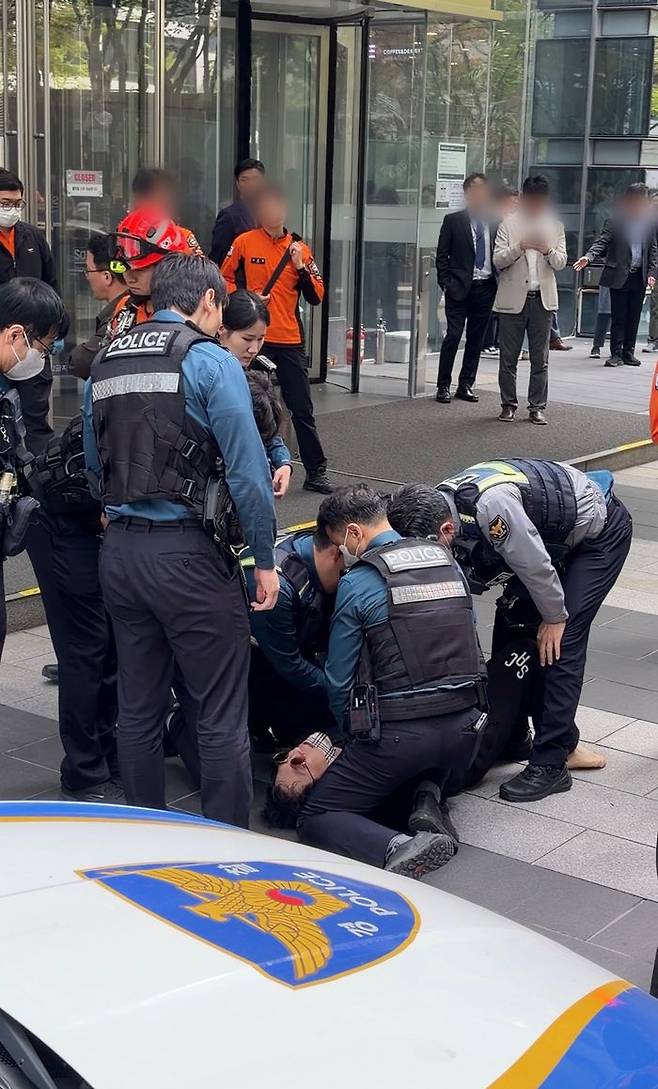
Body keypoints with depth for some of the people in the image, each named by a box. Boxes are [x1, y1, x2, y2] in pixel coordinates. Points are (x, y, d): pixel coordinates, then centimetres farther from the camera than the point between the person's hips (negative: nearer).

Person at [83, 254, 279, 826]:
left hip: (119, 551, 7)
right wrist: (266, 559, -4)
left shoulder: (104, 363, 12)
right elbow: (247, 471, -11)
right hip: (187, 553, -7)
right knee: (222, 718, 3)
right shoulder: (210, 361, -8)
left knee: (139, 711, 16)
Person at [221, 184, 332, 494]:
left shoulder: (299, 248, 6)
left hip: (290, 341, 2)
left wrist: (301, 268, -9)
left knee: (302, 409, 4)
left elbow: (316, 297, 4)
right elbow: (225, 278, 7)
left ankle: (316, 471, 10)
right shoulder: (244, 242, 0)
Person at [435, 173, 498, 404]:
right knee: (453, 336, -7)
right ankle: (443, 386, 2)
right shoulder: (453, 220, 1)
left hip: (486, 288, 3)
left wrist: (499, 283, 0)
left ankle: (466, 385, 16)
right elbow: (442, 255, 1)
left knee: (476, 339, 7)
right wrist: (446, 284, -6)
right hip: (459, 288, -3)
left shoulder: (494, 223, 8)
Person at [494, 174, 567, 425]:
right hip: (513, 299, -1)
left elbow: (561, 263, 4)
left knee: (540, 359, 3)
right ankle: (508, 405, 14)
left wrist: (547, 250, -16)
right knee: (508, 357, 4)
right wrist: (520, 247, -20)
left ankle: (537, 407, 9)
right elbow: (498, 260, -4)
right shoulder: (509, 224, 3)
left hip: (542, 299, 1)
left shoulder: (555, 226, 10)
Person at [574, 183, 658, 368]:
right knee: (618, 317, -1)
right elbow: (602, 242, -7)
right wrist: (588, 257, -24)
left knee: (634, 317, 8)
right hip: (619, 275, -3)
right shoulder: (616, 220, -3)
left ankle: (628, 352, 16)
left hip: (639, 276, 3)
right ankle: (616, 354, 4)